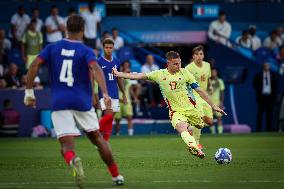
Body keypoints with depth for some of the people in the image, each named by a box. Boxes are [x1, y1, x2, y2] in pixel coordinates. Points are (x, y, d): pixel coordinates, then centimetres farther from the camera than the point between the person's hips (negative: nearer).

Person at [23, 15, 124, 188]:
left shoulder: (52, 48, 8)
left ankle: (73, 161, -40)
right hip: (82, 102, 0)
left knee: (67, 146, -4)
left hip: (59, 102, 0)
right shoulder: (86, 51, 1)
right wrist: (105, 94, -29)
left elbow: (34, 65, -3)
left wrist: (29, 92, 3)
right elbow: (95, 68, -18)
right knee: (97, 138, 18)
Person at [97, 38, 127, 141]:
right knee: (108, 115, -21)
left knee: (110, 120, 3)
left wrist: (124, 94, 16)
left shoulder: (116, 61, 10)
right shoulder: (99, 62, -4)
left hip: (115, 94, 5)